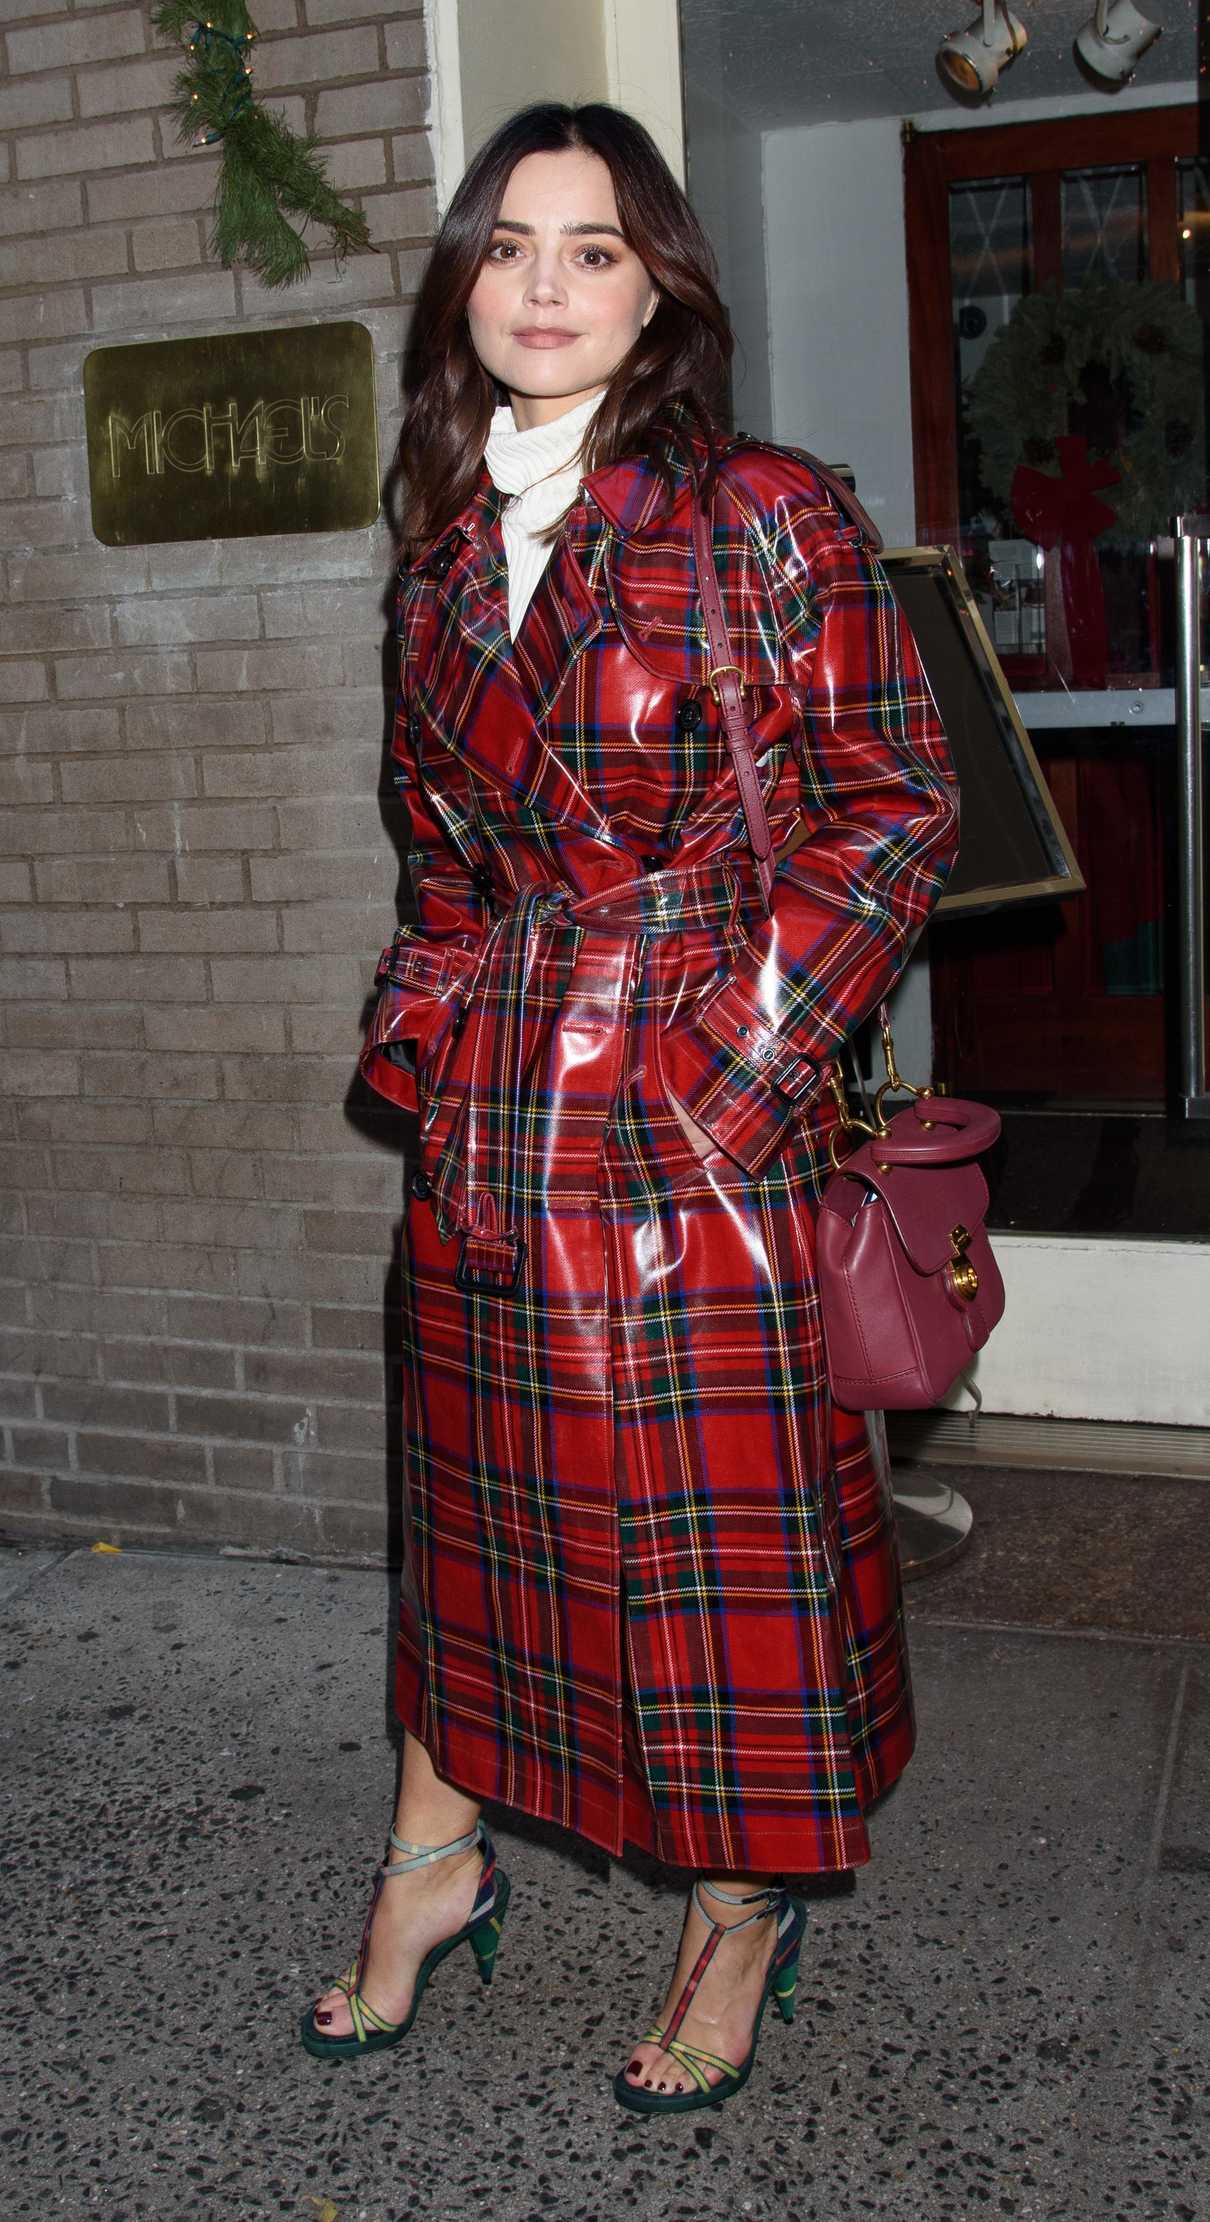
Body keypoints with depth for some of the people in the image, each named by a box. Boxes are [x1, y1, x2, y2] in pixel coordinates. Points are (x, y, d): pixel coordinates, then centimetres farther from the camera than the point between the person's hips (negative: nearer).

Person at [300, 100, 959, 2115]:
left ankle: (744, 1913, 27)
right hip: (494, 1106, 5)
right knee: (482, 1484, 16)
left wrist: (748, 1044, -13)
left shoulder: (766, 516, -7)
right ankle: (436, 1862, 35)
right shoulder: (447, 549, 10)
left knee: (726, 1513, 5)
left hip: (704, 1113, -5)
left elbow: (900, 810, -7)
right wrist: (433, 1012, 9)